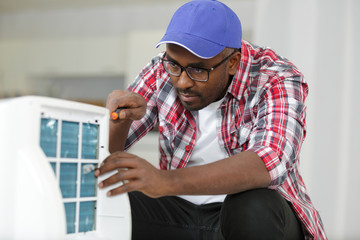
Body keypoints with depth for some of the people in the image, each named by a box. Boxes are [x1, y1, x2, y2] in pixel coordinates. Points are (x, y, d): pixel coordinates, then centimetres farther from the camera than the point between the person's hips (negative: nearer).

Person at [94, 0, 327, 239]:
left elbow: (269, 164, -38)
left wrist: (165, 182, -50)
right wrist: (119, 116, -31)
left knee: (252, 209, -37)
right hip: (180, 214, 3)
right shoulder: (163, 72, -6)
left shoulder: (278, 83, -18)